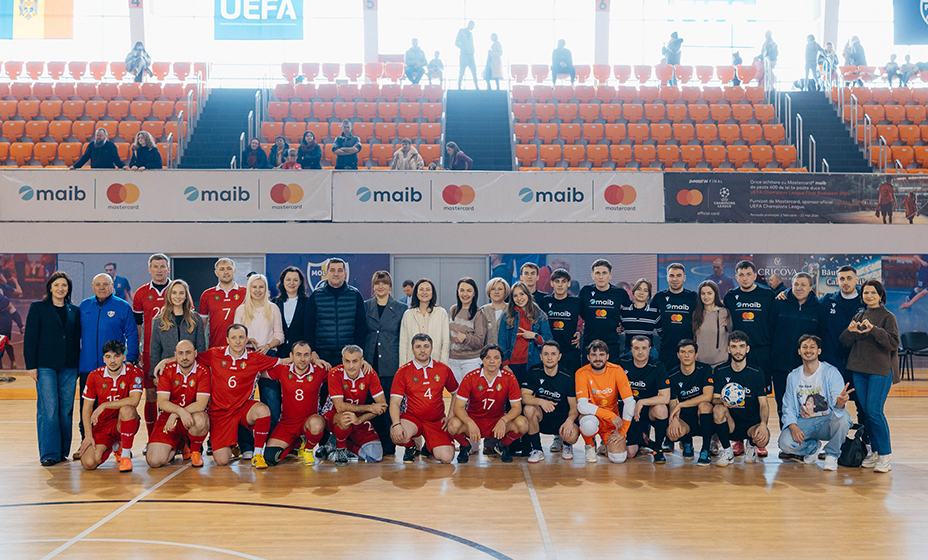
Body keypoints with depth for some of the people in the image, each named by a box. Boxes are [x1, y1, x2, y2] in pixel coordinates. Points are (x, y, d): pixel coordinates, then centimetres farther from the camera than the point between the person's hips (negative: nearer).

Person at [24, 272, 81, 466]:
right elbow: (30, 338, 1)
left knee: (66, 409, 4)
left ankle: (63, 451, 13)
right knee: (48, 408, -7)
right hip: (45, 366, -3)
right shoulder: (38, 308, 4)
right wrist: (31, 365, -6)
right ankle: (49, 453, -1)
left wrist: (78, 365, 9)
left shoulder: (75, 311, 12)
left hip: (68, 367, 3)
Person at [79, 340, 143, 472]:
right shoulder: (94, 376, -3)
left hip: (124, 423, -3)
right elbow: (87, 408, 1)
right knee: (88, 463, -17)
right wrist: (89, 435, -8)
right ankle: (114, 446, 19)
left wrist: (104, 405, -25)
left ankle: (125, 454, -18)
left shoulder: (134, 373, -11)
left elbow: (134, 400, -26)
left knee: (127, 409, -37)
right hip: (102, 425, 3)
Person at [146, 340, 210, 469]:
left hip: (192, 418, -2)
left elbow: (200, 405, -16)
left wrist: (175, 415, -22)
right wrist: (181, 411, -30)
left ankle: (195, 450, -5)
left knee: (200, 420, -40)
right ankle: (179, 445, 20)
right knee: (154, 461, -16)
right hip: (168, 418, 2)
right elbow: (162, 402, -11)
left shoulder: (203, 372, -9)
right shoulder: (167, 371, -3)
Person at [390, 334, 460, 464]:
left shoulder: (443, 370, 5)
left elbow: (456, 393, 19)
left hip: (436, 421, 2)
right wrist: (396, 424, -25)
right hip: (411, 418, -1)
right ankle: (411, 447, 4)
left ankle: (429, 447, 19)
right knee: (397, 435, -36)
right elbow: (395, 402, -8)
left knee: (446, 457, -19)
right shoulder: (403, 371, -2)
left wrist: (451, 416, 5)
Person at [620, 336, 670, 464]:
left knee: (661, 409, -37)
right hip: (629, 412, 1)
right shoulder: (623, 365, -5)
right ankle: (643, 439, 25)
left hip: (649, 409, -1)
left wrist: (641, 402, -20)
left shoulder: (657, 367, -11)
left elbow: (665, 398, -17)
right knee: (630, 453, -12)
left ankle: (658, 448, -11)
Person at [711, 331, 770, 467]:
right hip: (730, 424, 0)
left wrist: (763, 424, -26)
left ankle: (751, 446, 9)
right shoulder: (720, 372, 1)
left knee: (763, 439, -33)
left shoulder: (757, 374, -1)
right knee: (718, 409, -32)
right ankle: (727, 451, -10)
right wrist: (723, 401, -30)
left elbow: (763, 405, -5)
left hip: (752, 424, 0)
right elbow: (714, 399, -4)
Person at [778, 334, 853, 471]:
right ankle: (812, 447, 11)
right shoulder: (793, 376, 3)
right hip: (803, 423, 2)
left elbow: (836, 402, -21)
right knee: (785, 442, -27)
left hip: (827, 421, -2)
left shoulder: (830, 372, -8)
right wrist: (793, 426, -14)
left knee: (843, 417, -36)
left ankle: (832, 454, -7)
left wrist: (840, 402, -48)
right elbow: (788, 406, 6)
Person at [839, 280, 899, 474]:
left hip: (881, 370, -6)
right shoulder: (859, 316, 14)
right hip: (859, 370, 6)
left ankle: (885, 456, -3)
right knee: (866, 412, 7)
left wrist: (874, 329, -23)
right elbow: (845, 342, 11)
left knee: (874, 411, -12)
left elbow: (894, 342, -12)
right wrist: (850, 331, -10)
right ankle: (874, 452, 17)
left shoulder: (888, 317, -1)